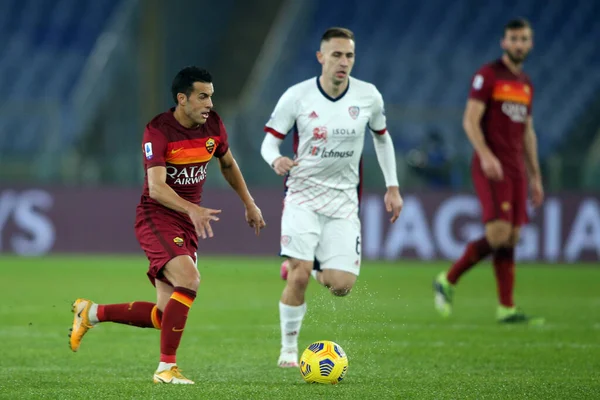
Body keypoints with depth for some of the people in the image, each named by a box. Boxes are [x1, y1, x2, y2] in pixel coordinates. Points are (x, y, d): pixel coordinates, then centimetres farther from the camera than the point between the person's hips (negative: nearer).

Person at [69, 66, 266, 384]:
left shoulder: (213, 125, 1)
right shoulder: (158, 131, -18)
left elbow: (228, 164, 22)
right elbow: (156, 187, -28)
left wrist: (249, 204, 24)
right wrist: (193, 210, -41)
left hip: (188, 225, 7)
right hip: (156, 218, -7)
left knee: (164, 315, 3)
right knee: (189, 280, -29)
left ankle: (91, 313, 23)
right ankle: (166, 368, -19)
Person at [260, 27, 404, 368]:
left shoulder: (369, 96, -2)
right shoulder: (296, 96, -9)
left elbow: (382, 137, 15)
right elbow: (270, 141, -3)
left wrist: (393, 187, 13)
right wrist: (276, 159, -27)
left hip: (344, 199, 2)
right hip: (303, 195, -2)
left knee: (341, 285, -10)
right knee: (299, 276, -18)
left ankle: (318, 269, 26)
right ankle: (289, 348, 2)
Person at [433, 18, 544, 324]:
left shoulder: (526, 84, 18)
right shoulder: (488, 75, -5)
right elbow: (470, 120, -12)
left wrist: (535, 177, 19)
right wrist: (486, 155, -26)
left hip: (515, 169, 7)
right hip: (491, 168, -7)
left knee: (512, 237, 2)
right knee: (499, 233, -18)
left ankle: (507, 308, 3)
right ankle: (448, 281, -3)